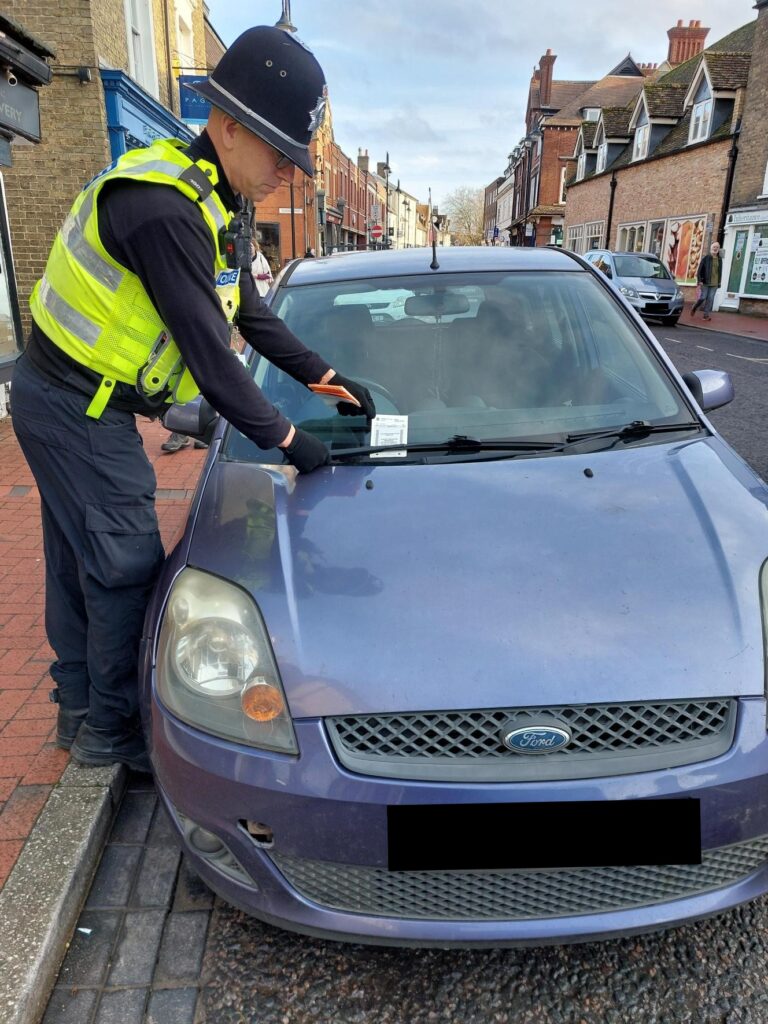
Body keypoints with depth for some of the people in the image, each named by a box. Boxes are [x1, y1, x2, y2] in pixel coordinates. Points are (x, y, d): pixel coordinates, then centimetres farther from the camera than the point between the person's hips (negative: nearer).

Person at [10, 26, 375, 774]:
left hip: (72, 400, 10)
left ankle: (79, 708, 33)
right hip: (77, 410, -10)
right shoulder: (166, 209, -26)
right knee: (126, 565, -2)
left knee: (79, 562, 16)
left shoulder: (217, 206, 6)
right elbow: (207, 350, -27)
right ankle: (109, 728, 17)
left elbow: (251, 315, 12)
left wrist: (325, 377, 8)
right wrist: (285, 439, -18)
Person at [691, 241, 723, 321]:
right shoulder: (706, 258, -1)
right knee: (703, 297, -3)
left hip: (714, 283, 3)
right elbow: (699, 270, -3)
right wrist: (700, 281, -10)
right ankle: (694, 308, 24)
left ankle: (706, 315, 1)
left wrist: (719, 282, 10)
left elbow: (720, 272, 14)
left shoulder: (719, 259, 10)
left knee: (710, 299, -2)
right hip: (705, 282, -3)